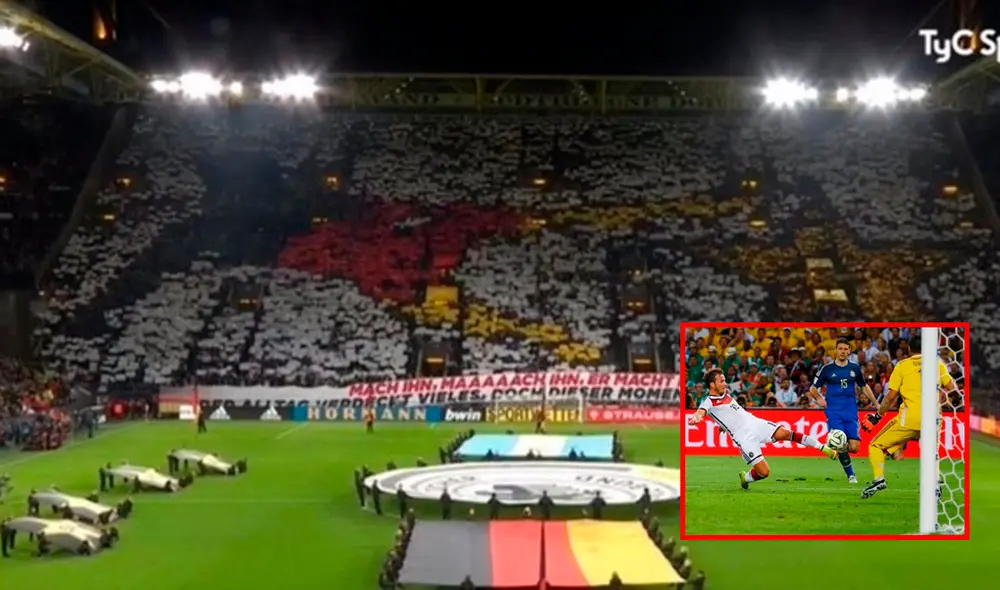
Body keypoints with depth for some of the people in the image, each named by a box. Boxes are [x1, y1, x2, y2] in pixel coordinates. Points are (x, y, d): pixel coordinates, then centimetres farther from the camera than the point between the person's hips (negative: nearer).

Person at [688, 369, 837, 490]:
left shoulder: (725, 392, 10)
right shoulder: (709, 402, -12)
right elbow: (700, 412, -35)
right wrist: (696, 417, -57)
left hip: (755, 423, 6)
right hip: (745, 438, -6)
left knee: (786, 433, -13)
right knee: (764, 472, -12)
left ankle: (822, 448, -2)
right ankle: (745, 478, 19)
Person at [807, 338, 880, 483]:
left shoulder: (855, 368, 7)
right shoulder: (827, 368, -1)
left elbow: (864, 387, 20)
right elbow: (813, 389, 4)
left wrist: (877, 404, 15)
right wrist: (819, 398, -16)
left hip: (851, 411, 3)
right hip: (834, 412, -3)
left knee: (854, 447, -7)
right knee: (841, 446, -15)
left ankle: (835, 448, 27)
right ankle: (850, 474, 7)